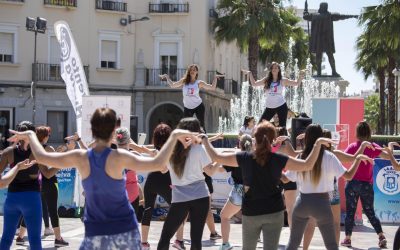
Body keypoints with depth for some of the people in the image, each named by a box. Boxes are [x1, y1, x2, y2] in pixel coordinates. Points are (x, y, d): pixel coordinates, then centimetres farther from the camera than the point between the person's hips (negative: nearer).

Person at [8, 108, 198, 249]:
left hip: (95, 233, 1)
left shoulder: (80, 158, -7)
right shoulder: (119, 158, -13)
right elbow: (158, 164, -20)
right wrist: (174, 136, -12)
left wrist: (29, 135, 20)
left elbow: (42, 157, 4)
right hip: (124, 231, -1)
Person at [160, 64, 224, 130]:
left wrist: (215, 78, -10)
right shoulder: (184, 81, -3)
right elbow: (172, 85, 8)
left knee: (201, 124, -2)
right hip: (187, 107, 2)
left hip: (198, 106, -1)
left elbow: (212, 87, -3)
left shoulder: (199, 83, -6)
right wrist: (167, 77, 1)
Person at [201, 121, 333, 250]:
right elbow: (307, 165, -5)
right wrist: (318, 143, -2)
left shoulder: (244, 158, -7)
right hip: (274, 212, -1)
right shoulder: (278, 159, -8)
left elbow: (216, 157, -1)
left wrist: (204, 139, 12)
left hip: (251, 212, 1)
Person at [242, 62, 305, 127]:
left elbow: (297, 83, -1)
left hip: (281, 106, -3)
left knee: (282, 126, 0)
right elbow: (254, 84, 9)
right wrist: (250, 74, 1)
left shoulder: (282, 81, -3)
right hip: (269, 107, 3)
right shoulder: (266, 80, 3)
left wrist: (300, 76, -17)